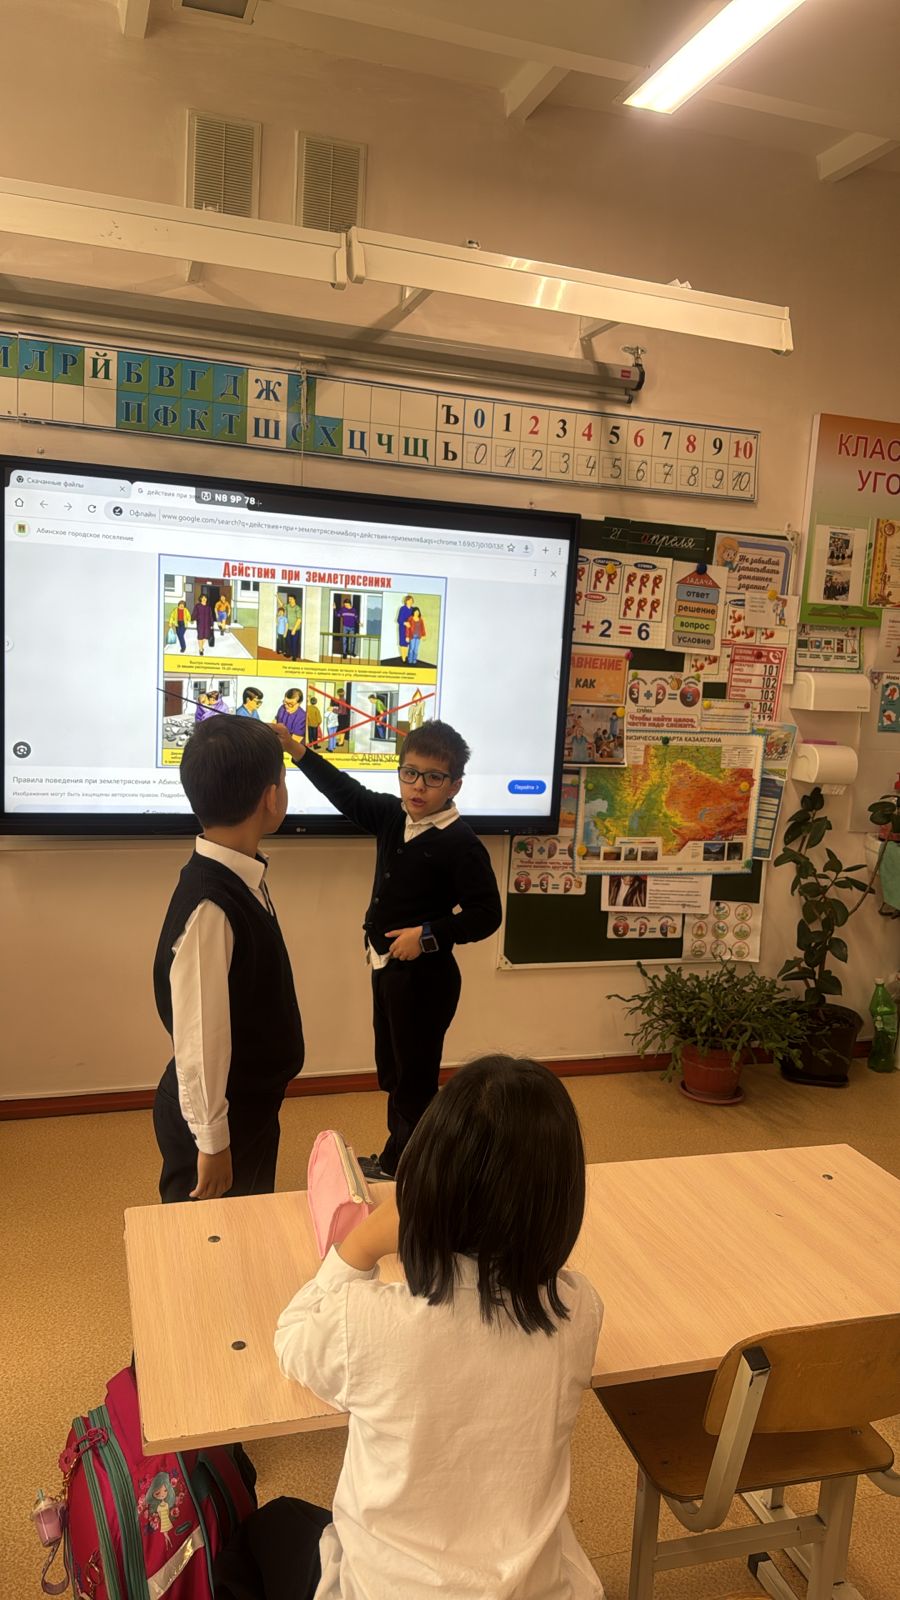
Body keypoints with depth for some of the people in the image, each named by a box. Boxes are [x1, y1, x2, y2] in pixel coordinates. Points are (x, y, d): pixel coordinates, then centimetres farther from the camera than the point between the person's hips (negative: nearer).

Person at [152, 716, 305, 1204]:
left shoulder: (239, 877, -2)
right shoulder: (209, 904, -30)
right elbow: (197, 1037, -26)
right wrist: (211, 1140, -18)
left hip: (249, 1104, 8)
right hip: (217, 1116, -8)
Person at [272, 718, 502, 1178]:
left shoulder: (459, 845, -20)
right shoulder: (393, 816, 1)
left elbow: (486, 914, -20)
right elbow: (347, 793, 10)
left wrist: (429, 933, -26)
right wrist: (297, 750, 3)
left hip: (424, 974, -9)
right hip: (387, 966, 9)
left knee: (414, 1077, 5)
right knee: (390, 1068, 21)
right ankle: (395, 1161, 37)